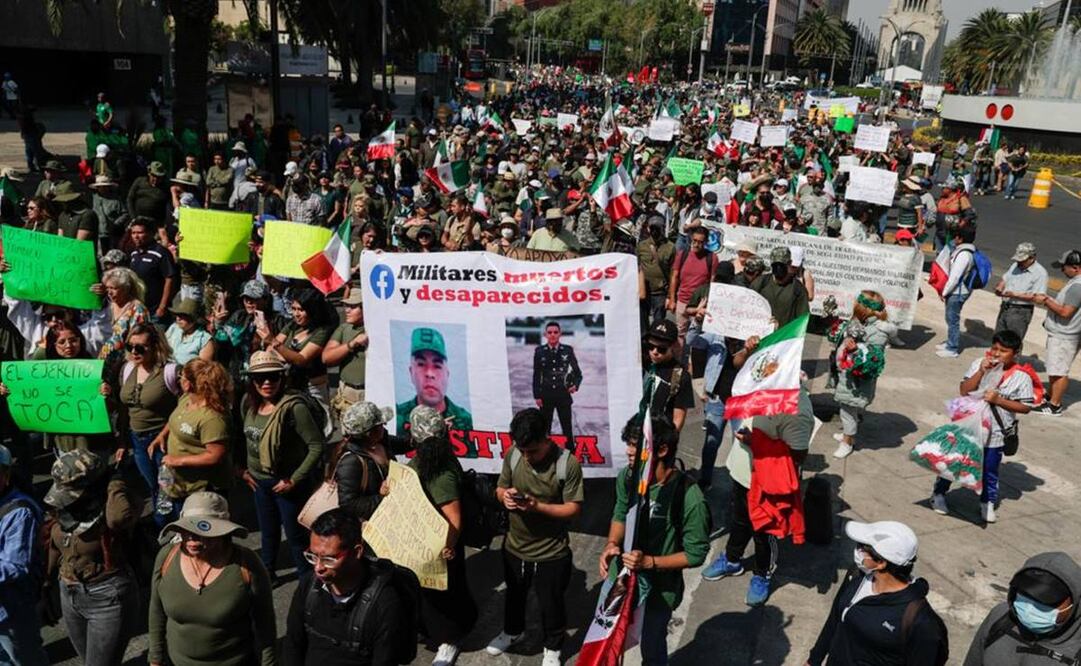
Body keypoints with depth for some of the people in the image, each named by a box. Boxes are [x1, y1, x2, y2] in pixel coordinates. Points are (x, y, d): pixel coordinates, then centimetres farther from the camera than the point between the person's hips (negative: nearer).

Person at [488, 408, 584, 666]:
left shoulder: (567, 463, -24)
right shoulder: (513, 455, -12)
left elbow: (574, 508, -19)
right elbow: (500, 488, 2)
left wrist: (537, 506, -32)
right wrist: (504, 496, -22)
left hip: (551, 554, -4)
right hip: (514, 546, 4)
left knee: (551, 603, 17)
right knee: (514, 595, 28)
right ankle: (513, 631, 57)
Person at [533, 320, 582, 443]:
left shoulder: (568, 350, 0)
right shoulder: (539, 351, 0)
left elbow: (577, 372, 7)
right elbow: (536, 375, 3)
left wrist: (575, 385, -12)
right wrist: (536, 396, -1)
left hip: (564, 395, 0)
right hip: (546, 396, 0)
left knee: (567, 428, 4)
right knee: (545, 429, 7)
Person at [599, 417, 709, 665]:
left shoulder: (690, 498, -29)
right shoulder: (627, 477, -14)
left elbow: (696, 554, -18)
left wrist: (650, 562, -28)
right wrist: (612, 545, -13)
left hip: (658, 589, -4)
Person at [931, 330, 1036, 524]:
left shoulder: (1022, 377, -9)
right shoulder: (979, 364, -7)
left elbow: (1025, 407, -8)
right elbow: (963, 391, -11)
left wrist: (999, 400, -19)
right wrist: (981, 371, -21)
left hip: (994, 432, -1)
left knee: (989, 470, 12)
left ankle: (988, 503, 33)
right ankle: (939, 494, 28)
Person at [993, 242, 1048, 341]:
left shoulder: (1040, 273, -11)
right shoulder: (1015, 266, 10)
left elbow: (1038, 297, -18)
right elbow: (1003, 280, 19)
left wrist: (1014, 294, -22)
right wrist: (999, 288, -5)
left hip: (1020, 312, -7)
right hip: (1004, 308, 7)